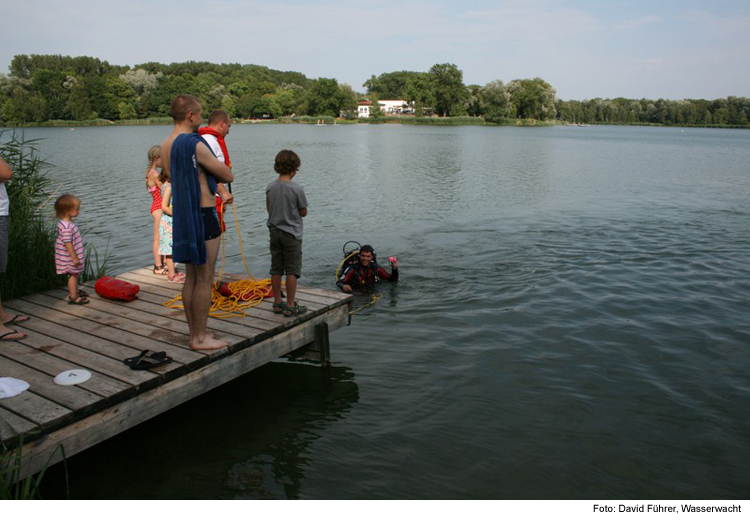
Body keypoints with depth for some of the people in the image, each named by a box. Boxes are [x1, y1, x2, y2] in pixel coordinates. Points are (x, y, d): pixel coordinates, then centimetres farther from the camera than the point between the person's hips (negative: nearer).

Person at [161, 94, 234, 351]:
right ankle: (201, 338, 8)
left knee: (191, 277, 15)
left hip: (182, 215, 9)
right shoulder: (194, 144, -18)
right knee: (205, 279, 0)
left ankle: (195, 333, 24)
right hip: (203, 215, -9)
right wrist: (214, 174, 9)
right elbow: (228, 176, -12)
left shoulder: (165, 146, 10)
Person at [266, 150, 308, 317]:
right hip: (291, 234, -5)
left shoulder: (270, 187, 0)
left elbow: (268, 208, 12)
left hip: (274, 232, 5)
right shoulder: (297, 188, -15)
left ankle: (277, 303, 19)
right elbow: (304, 212, -6)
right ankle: (291, 306, 4)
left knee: (276, 269, 11)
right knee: (292, 271, 1)